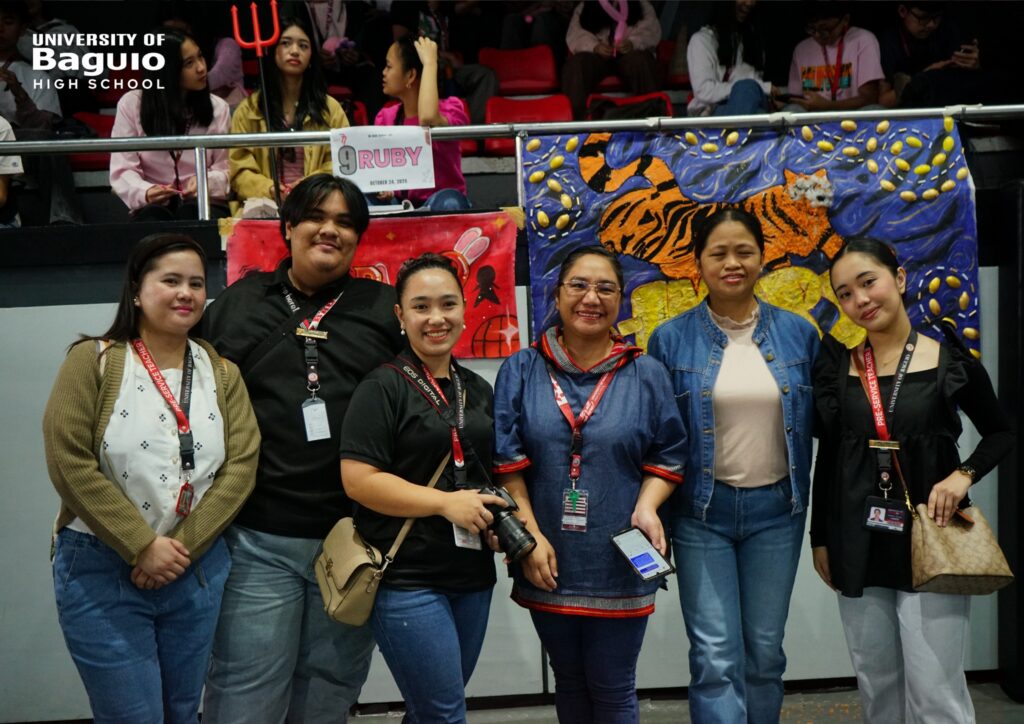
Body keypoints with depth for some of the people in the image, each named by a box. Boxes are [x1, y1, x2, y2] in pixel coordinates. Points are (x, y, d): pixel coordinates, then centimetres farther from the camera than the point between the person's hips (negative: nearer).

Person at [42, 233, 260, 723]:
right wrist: (142, 547, -16)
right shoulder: (95, 360, -5)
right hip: (102, 570, -3)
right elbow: (68, 461, -13)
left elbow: (241, 465, -2)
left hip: (198, 571, 4)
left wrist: (184, 548, -13)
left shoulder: (222, 373, 6)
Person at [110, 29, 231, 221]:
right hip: (153, 205, -1)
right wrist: (144, 192, -26)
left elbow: (227, 170, 3)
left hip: (204, 205, 1)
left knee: (192, 212, -35)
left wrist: (206, 182, -21)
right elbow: (123, 170, -3)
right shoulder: (131, 104, 2)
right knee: (153, 216, -37)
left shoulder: (217, 107, 7)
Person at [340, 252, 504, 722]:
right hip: (407, 579, -7)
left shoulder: (478, 390, 13)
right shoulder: (383, 387, -8)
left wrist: (500, 518, 3)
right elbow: (358, 480, -16)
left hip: (473, 576, 7)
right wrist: (446, 502, -19)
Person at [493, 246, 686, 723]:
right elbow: (507, 461, -2)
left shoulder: (647, 375, 2)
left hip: (621, 563, -1)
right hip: (548, 562, 1)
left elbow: (667, 456, 5)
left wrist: (646, 508, -14)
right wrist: (530, 536, -10)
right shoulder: (521, 372, 1)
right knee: (568, 682, 19)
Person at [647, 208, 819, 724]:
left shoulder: (798, 334, 2)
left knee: (765, 652, 13)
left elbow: (816, 423, 6)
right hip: (702, 512, -2)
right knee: (716, 657, -3)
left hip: (776, 510, 2)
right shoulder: (671, 340, -3)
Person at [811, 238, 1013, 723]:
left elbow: (1001, 434, 8)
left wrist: (964, 474, -10)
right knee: (876, 685, 13)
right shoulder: (837, 366, 2)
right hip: (857, 545, 3)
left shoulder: (952, 361, -4)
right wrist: (820, 537, 10)